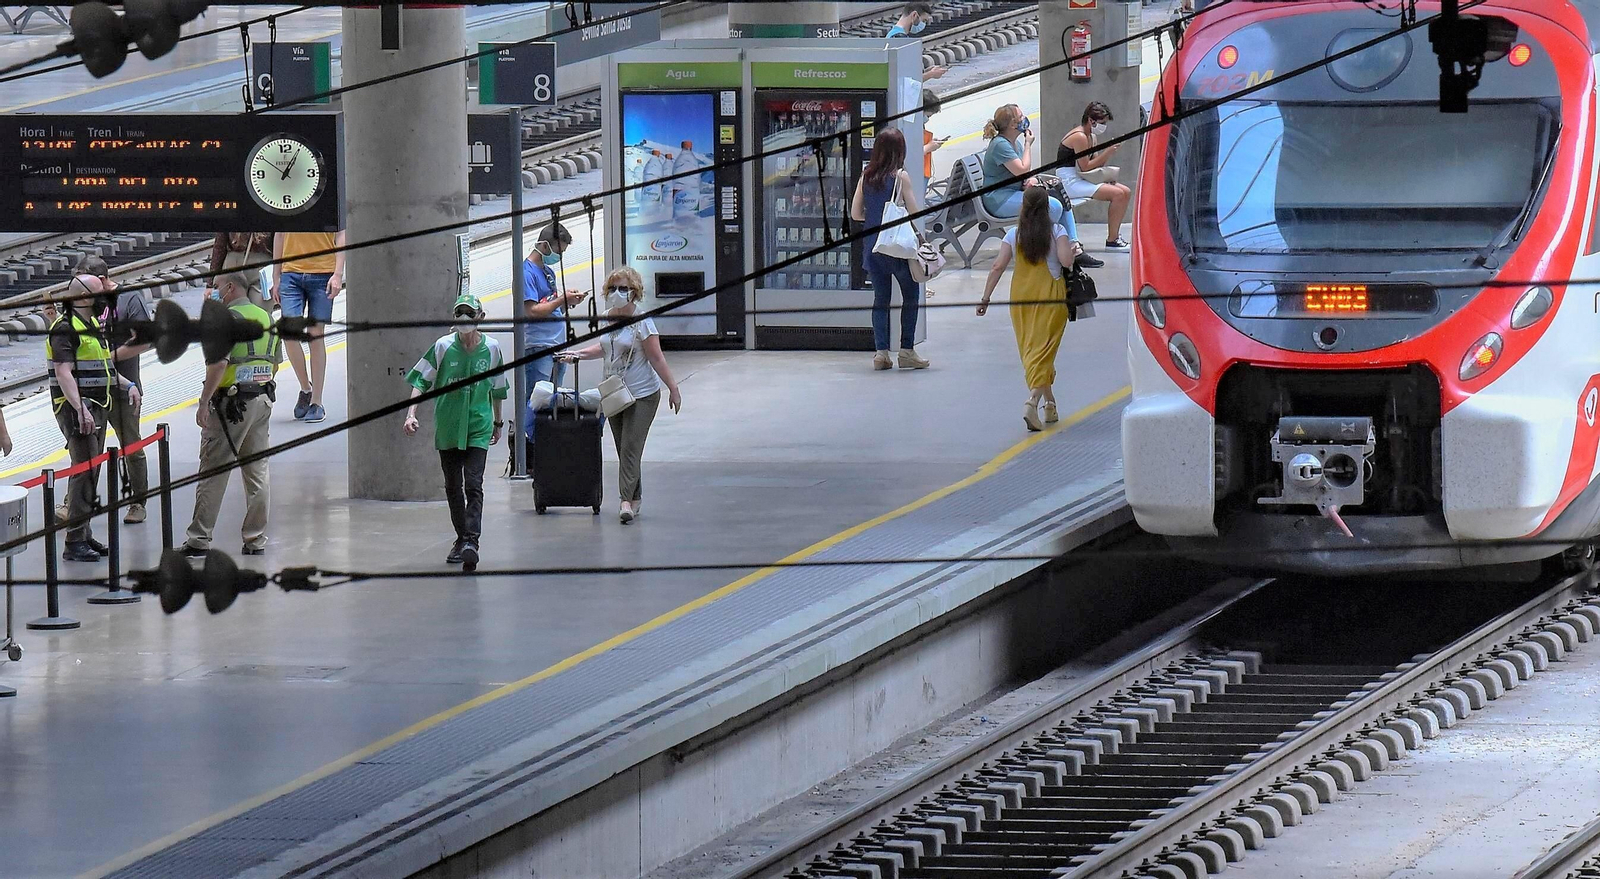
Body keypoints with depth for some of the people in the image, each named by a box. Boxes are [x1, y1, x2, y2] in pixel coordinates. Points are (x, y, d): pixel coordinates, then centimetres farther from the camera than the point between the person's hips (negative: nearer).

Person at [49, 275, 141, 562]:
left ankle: (84, 534, 21)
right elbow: (63, 372, -24)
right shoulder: (65, 328, -13)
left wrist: (128, 385, 17)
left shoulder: (93, 326, 18)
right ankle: (75, 542, -13)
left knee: (91, 473, 13)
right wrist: (80, 409, -33)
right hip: (76, 408, -10)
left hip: (97, 407, 10)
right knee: (84, 470, -13)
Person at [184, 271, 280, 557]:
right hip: (263, 399, 7)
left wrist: (204, 402, -18)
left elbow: (219, 363, -22)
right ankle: (256, 539, 11)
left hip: (230, 403, -7)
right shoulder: (267, 318, 13)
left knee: (213, 472, -1)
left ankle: (199, 539, 1)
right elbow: (274, 364, 18)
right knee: (257, 473, 10)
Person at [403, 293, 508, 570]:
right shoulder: (443, 346, -4)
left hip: (478, 427, -1)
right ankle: (461, 539, 24)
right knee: (453, 487, 10)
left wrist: (498, 422, 24)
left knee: (473, 485, -14)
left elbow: (497, 388, 15)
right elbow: (420, 381, 0)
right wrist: (411, 414, -13)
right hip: (448, 428, 1)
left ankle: (471, 541, -22)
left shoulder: (491, 348, 0)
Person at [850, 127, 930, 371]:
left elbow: (855, 213, 6)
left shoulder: (866, 177, 2)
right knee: (911, 296, 9)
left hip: (873, 247, 4)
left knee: (880, 298, 10)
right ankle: (907, 350, 5)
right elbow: (914, 212, -9)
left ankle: (881, 351, 5)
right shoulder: (900, 177, -11)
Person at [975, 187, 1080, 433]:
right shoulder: (1056, 231, -4)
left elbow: (998, 267, -3)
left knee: (1030, 349, 14)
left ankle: (1050, 405, 22)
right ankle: (1033, 401, -26)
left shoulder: (1014, 234, 2)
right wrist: (1073, 248, 7)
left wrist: (985, 298, 1)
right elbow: (1066, 261, -15)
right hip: (1050, 296, -2)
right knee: (1043, 349, -5)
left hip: (1021, 294, 2)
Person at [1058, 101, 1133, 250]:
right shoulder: (1079, 137, -16)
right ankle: (1111, 240, -17)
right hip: (1071, 183, -10)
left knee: (1125, 192, 4)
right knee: (1117, 194, -21)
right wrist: (1106, 153, -16)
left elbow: (1096, 164, 12)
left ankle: (1115, 235, 4)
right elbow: (1085, 167, -19)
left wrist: (1108, 154, -5)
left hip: (1082, 181, 10)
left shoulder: (1092, 137, 15)